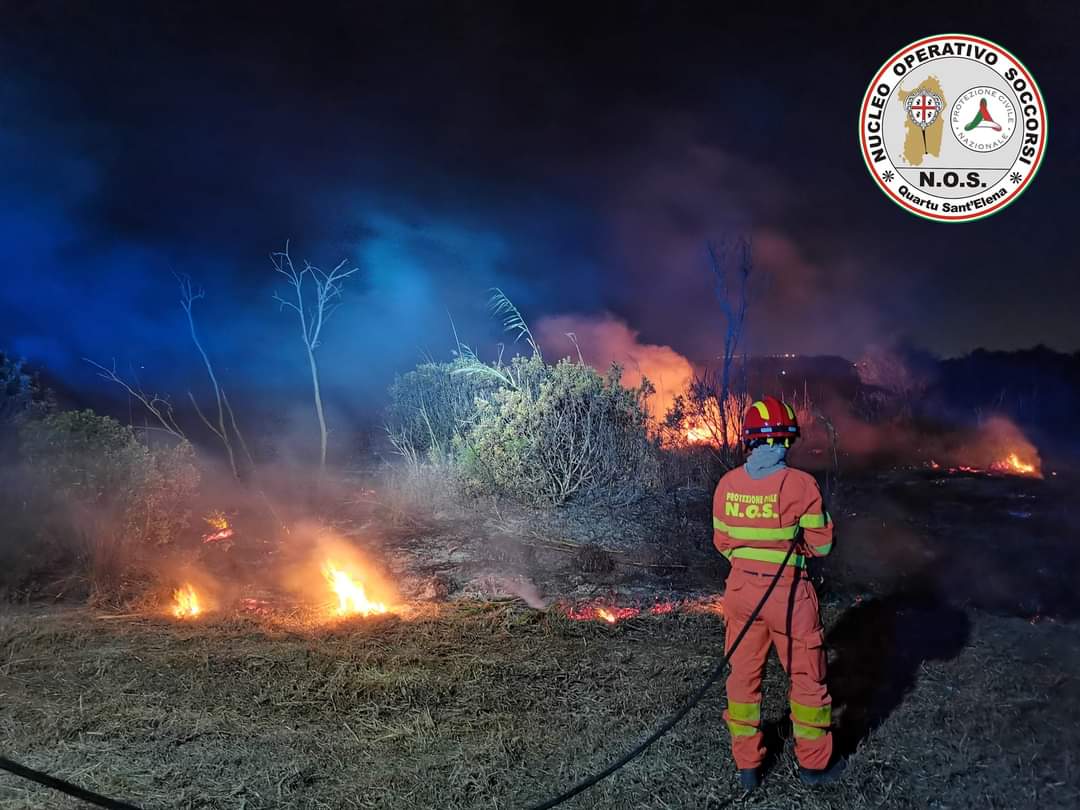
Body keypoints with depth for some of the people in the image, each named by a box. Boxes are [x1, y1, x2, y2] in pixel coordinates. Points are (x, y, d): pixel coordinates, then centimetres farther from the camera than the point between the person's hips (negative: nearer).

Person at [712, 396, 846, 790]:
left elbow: (721, 541, 4)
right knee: (807, 677, 14)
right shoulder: (800, 484, -17)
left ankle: (747, 765, 25)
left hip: (741, 588, 4)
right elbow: (821, 544, -8)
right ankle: (814, 762, 28)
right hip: (788, 592, -3)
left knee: (744, 675, 15)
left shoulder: (727, 484, -5)